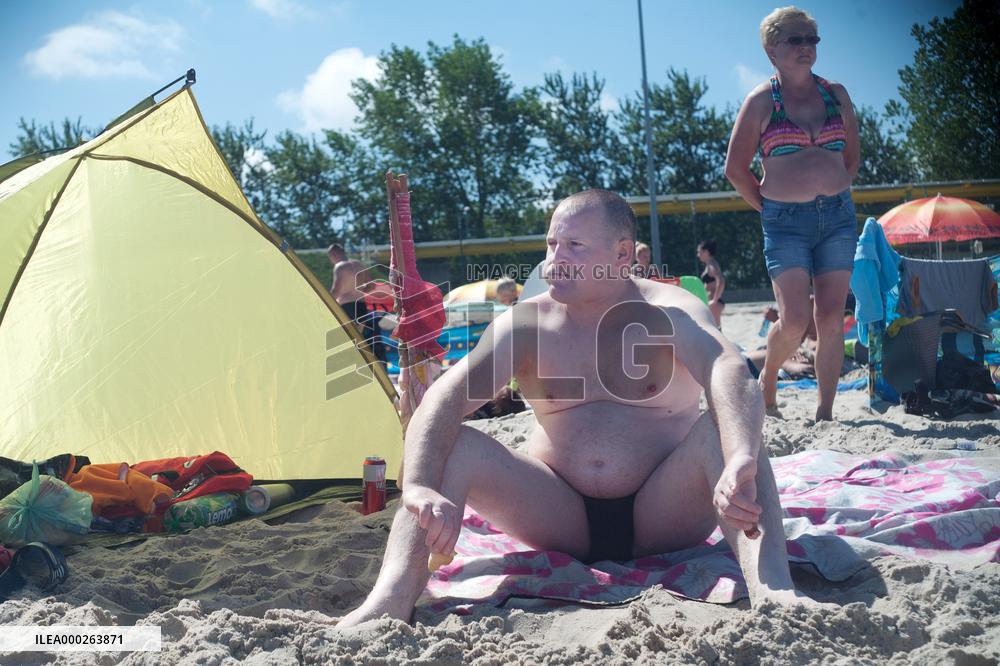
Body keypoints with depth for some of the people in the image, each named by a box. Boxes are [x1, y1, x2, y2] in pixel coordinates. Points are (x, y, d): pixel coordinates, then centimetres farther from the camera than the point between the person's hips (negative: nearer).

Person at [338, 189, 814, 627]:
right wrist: (420, 488, -36)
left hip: (662, 517, -2)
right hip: (562, 517, 2)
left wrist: (741, 461, -51)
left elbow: (730, 375, -29)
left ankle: (772, 594, -45)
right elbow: (444, 398, -16)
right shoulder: (524, 323, -2)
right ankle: (393, 599, -37)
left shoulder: (669, 312, -8)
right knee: (450, 445, -19)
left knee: (721, 428, -29)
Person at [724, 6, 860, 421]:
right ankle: (767, 379, 17)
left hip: (838, 217, 4)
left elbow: (853, 156, 21)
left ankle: (825, 412, 10)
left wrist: (836, 195, 10)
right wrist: (769, 208, 2)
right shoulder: (760, 101, 0)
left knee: (831, 318, 0)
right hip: (785, 222, -3)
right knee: (794, 320, -13)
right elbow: (735, 168, 3)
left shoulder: (836, 94, 11)